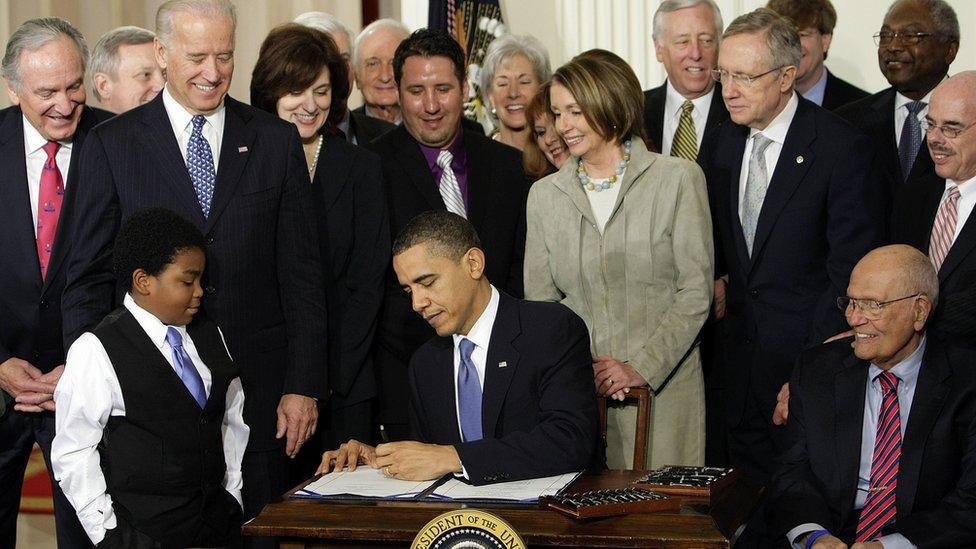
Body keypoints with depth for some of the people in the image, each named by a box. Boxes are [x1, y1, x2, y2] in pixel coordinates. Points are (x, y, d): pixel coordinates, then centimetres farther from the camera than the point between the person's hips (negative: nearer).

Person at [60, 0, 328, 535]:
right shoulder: (111, 145, 2)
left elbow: (301, 272, 4)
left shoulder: (277, 140, 5)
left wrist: (304, 385, -1)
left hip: (258, 390, 1)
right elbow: (88, 278, 2)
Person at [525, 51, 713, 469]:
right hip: (573, 390, 2)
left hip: (663, 386, -2)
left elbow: (695, 290, -4)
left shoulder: (678, 179, 0)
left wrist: (641, 367, -12)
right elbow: (539, 298, 8)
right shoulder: (544, 195, 9)